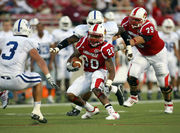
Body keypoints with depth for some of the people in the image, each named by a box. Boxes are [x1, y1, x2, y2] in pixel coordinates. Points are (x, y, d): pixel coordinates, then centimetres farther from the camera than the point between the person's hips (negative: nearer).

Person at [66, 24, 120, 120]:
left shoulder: (104, 48, -22)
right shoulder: (84, 42, -6)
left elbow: (111, 70, -24)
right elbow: (75, 55, 11)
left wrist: (108, 83, -40)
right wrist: (69, 64, -11)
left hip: (100, 72, -6)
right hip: (87, 75, 6)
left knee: (96, 89, -38)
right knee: (70, 95, -4)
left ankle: (112, 113, -38)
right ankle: (91, 110, 16)